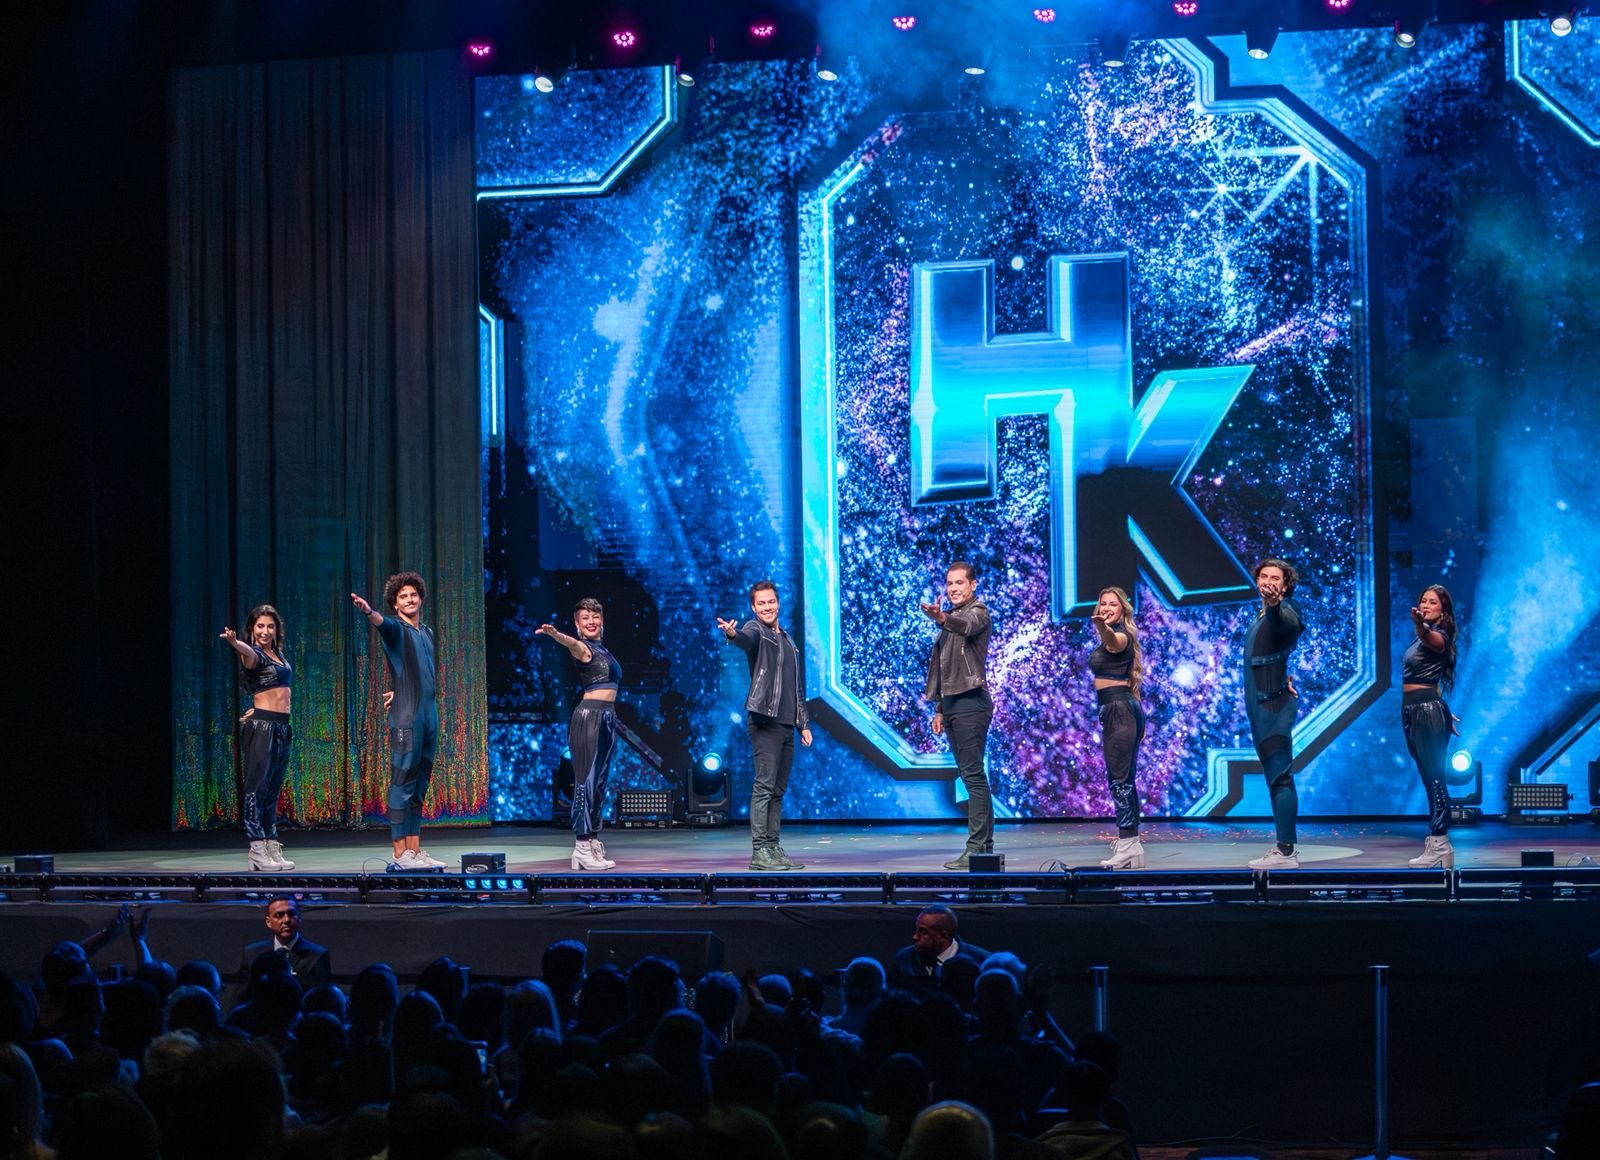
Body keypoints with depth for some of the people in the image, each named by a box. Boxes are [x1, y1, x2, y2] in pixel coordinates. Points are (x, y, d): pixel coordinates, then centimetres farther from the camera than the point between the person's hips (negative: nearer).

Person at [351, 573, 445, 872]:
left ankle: (415, 852, 13)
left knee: (419, 788, 10)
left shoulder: (427, 633, 18)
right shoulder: (395, 629, -4)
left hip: (429, 716, 8)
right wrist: (368, 612, -48)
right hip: (406, 719, -8)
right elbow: (382, 623, -27)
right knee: (402, 785, -8)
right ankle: (400, 855, -10)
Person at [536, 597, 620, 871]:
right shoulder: (583, 648, -6)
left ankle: (593, 843, 11)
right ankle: (582, 848, -13)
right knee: (586, 780, -11)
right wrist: (554, 633, -52)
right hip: (589, 716, -9)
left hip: (607, 718, 9)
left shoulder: (602, 650, 19)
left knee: (600, 783, 9)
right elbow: (571, 643, -29)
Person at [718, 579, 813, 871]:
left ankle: (773, 847, 12)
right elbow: (747, 639, -28)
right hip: (764, 720, -8)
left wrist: (804, 723, 21)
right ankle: (759, 852, -14)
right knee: (764, 786, -12)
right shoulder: (756, 631, -1)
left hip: (786, 724, 8)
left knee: (778, 790, 9)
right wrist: (733, 634, -52)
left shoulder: (788, 640, 22)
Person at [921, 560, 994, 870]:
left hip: (971, 703, -9)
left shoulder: (977, 612, -5)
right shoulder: (951, 619, 22)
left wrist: (941, 618, -51)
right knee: (971, 776, 9)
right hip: (951, 704, 9)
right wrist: (939, 709, 21)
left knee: (973, 775, -13)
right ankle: (985, 844, 12)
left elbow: (966, 626, -31)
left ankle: (976, 848, -17)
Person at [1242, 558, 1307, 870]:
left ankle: (1286, 852, -16)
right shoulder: (1262, 616, 16)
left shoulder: (1284, 613, -12)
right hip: (1259, 705, 10)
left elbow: (1284, 621, -38)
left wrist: (1273, 603, -59)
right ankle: (1283, 847, 17)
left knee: (1280, 777, -12)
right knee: (1275, 778, 12)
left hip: (1273, 705, -10)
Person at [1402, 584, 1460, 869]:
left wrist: (1419, 624, -57)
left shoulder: (1438, 637, -11)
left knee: (1434, 778, -11)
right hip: (1412, 709, 10)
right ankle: (1436, 841, 16)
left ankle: (1439, 845, -13)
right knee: (1429, 778, 12)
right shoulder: (1421, 637, 17)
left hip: (1428, 710, -10)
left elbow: (1430, 637, -35)